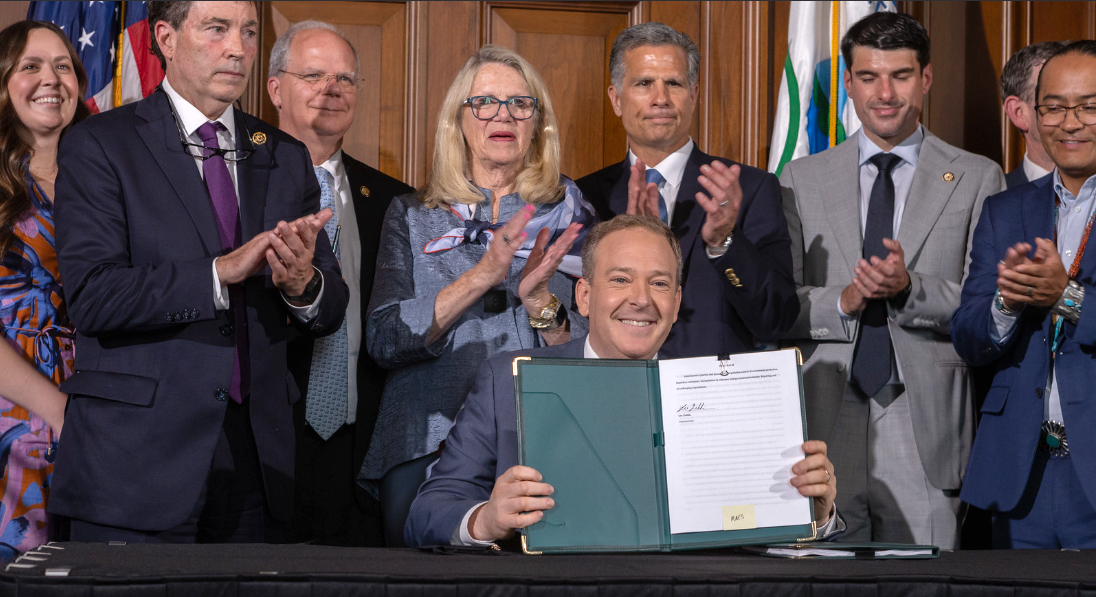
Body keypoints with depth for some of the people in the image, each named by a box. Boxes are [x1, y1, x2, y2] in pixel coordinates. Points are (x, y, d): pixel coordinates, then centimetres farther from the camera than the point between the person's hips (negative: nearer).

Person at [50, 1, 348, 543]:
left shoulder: (285, 158, 15)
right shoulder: (100, 145, -1)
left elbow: (330, 312, 11)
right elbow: (92, 297, -13)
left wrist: (303, 284, -13)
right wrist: (223, 271, -20)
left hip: (255, 458, 4)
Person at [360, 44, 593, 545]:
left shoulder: (568, 216, 10)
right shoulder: (411, 217, 10)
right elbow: (382, 340, -4)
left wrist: (539, 299, -14)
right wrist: (481, 276, -15)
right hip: (426, 449, 0)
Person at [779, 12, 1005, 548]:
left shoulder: (977, 180, 6)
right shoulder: (801, 180, 11)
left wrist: (910, 288, -16)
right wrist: (842, 301, -12)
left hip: (925, 437, -1)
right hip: (824, 429, 1)